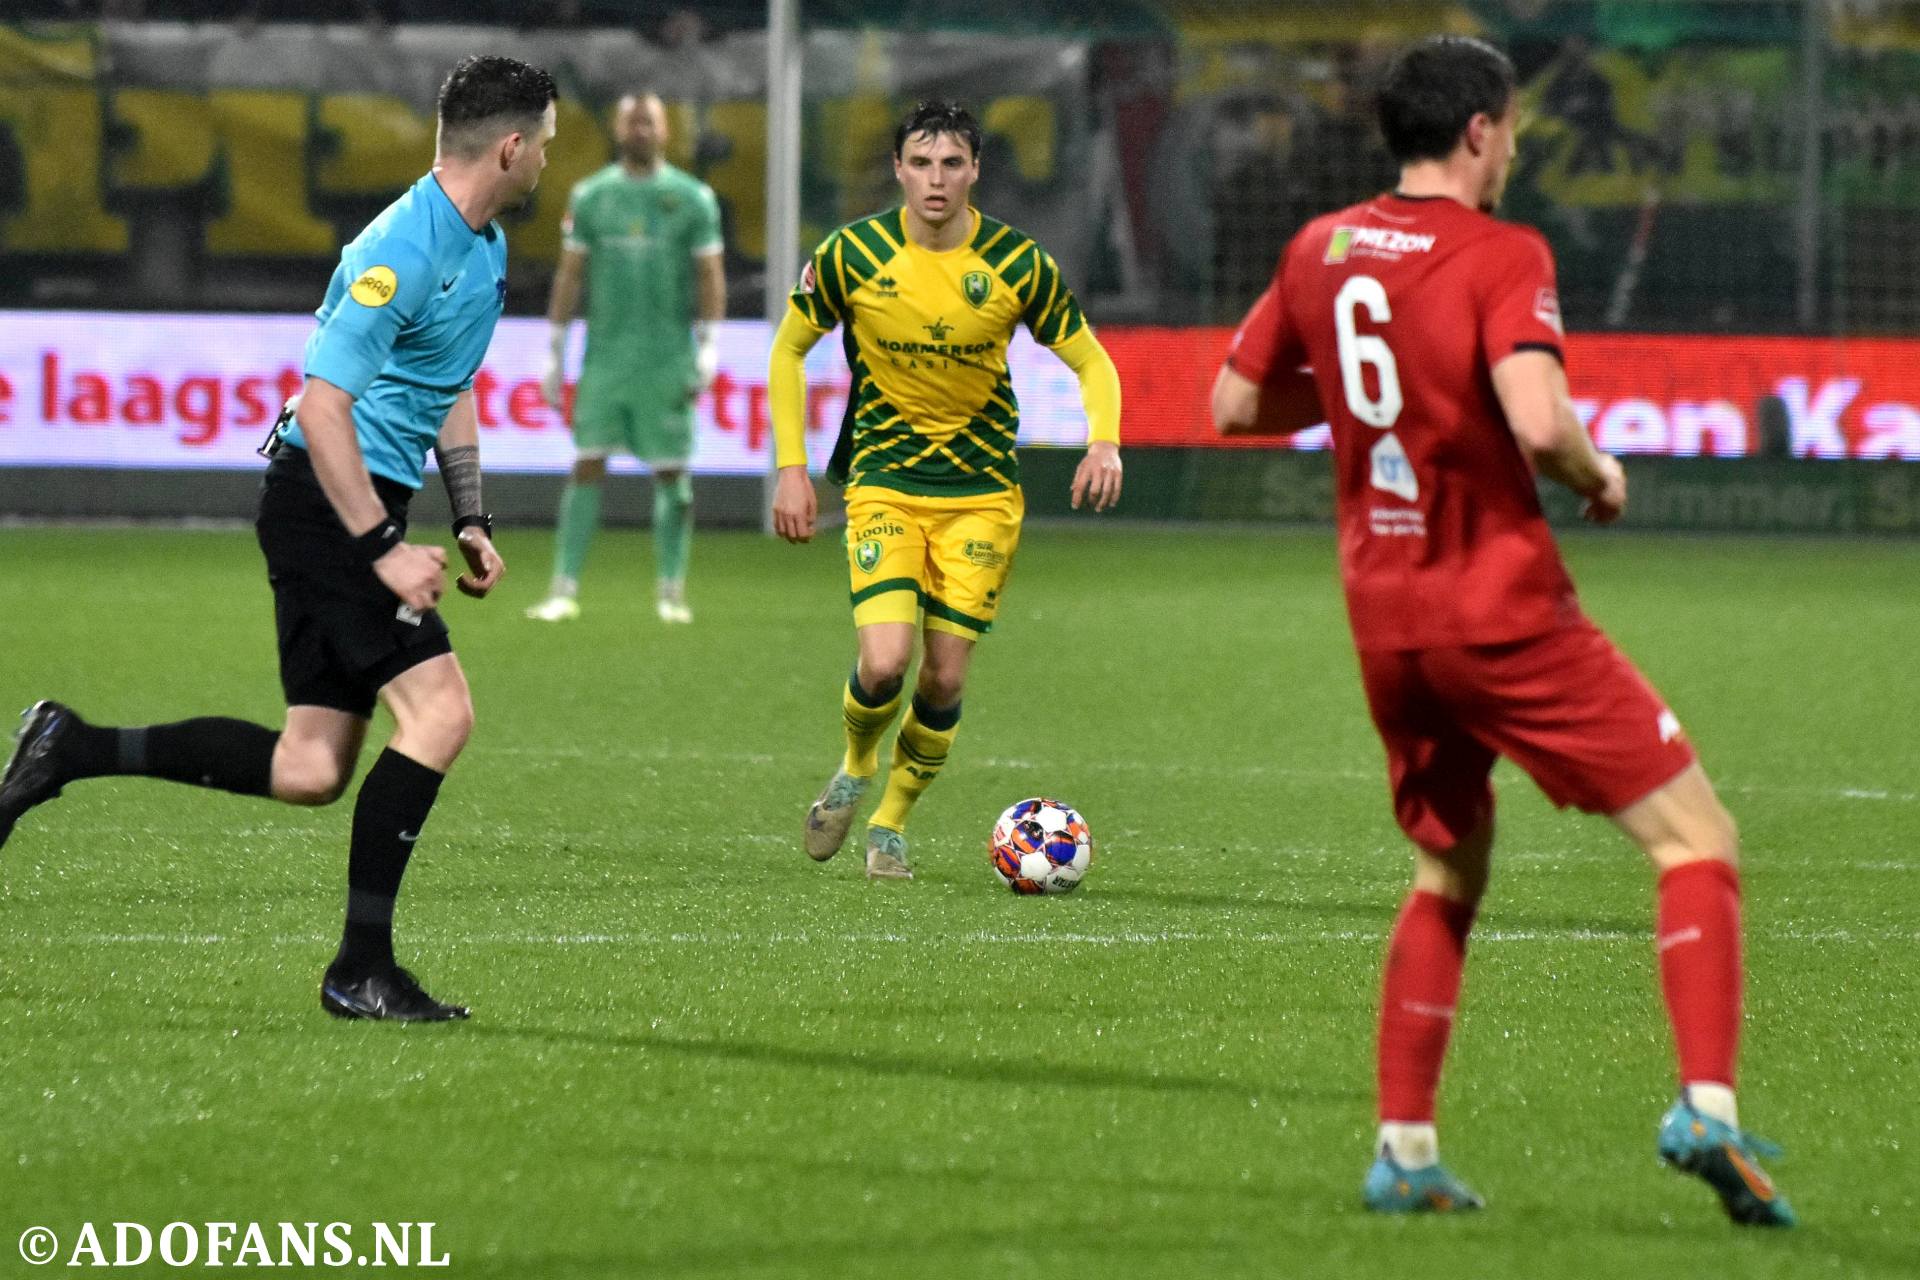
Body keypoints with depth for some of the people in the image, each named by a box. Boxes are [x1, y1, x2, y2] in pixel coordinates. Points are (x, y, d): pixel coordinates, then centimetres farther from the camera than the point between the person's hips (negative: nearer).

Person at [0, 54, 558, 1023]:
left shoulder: (486, 248, 12)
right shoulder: (403, 251, -20)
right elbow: (322, 404, -23)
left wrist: (469, 521, 16)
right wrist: (383, 550, -24)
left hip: (357, 511, 10)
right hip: (327, 501, -10)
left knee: (309, 771, 5)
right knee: (437, 708, -17)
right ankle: (360, 970, -12)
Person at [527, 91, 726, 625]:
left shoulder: (691, 198, 2)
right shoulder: (590, 196, 7)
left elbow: (710, 278, 2)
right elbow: (569, 275, 9)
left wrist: (709, 348, -8)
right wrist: (554, 354, 6)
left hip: (668, 359, -1)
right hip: (606, 355, 1)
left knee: (672, 473, 1)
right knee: (587, 465, -5)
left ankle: (672, 592, 9)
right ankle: (564, 590, -5)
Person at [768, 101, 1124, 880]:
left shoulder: (1017, 265, -7)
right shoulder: (853, 254, -8)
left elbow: (1090, 361, 2)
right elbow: (789, 349, 6)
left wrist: (1103, 442, -18)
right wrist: (790, 467, -1)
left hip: (982, 491, 1)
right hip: (883, 482, -1)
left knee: (945, 679, -2)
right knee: (884, 663, -18)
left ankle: (891, 823, 22)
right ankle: (855, 768, 15)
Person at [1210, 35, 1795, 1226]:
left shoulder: (1321, 250, 8)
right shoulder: (1501, 255, -12)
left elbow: (1236, 403, 15)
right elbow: (1538, 421, -25)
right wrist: (1600, 476, -6)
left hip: (1385, 620, 7)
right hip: (1506, 611, -7)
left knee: (1450, 872, 23)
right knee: (1696, 837, -2)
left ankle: (1406, 1149, 16)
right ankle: (1707, 1106, -19)